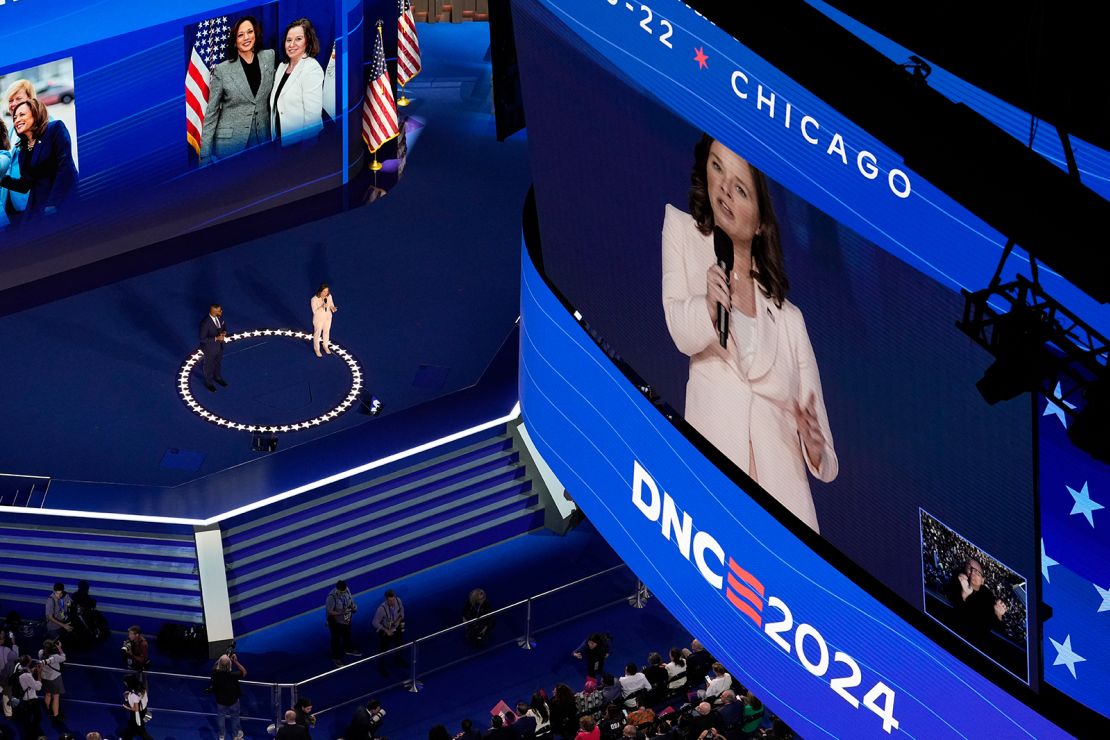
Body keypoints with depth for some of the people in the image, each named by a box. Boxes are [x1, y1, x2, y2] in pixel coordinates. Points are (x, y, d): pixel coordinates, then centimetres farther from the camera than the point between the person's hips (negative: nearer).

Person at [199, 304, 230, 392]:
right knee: (209, 365, 20)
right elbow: (202, 339, -29)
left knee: (218, 362, 30)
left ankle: (217, 377, 57)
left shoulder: (219, 316, -16)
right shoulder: (205, 323, -37)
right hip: (210, 348, -6)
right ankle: (208, 383, 45)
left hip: (220, 345, 6)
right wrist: (216, 338, -34)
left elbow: (224, 325, 4)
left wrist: (224, 332, -18)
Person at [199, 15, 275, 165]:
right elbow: (211, 113, -1)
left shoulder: (269, 57, 4)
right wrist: (205, 155, -5)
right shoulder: (222, 70, -4)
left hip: (262, 141, 3)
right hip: (230, 142, -2)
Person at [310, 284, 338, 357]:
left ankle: (326, 346, 49)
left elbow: (331, 304, 1)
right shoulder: (314, 299, -30)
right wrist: (322, 307, -40)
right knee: (317, 334, 16)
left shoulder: (329, 296, -16)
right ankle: (317, 349, 39)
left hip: (328, 317, 4)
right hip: (319, 319, -4)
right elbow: (315, 311, -25)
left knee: (326, 332, 25)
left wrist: (332, 308, -22)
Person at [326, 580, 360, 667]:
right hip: (336, 622, -6)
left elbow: (350, 599, 3)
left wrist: (353, 606, -17)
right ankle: (336, 658, 35)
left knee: (347, 635, 30)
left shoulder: (346, 590, -17)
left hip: (347, 619, 6)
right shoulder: (331, 597, -35)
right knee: (336, 639, 15)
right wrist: (341, 613, -36)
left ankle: (348, 649, 57)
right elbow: (329, 612, -26)